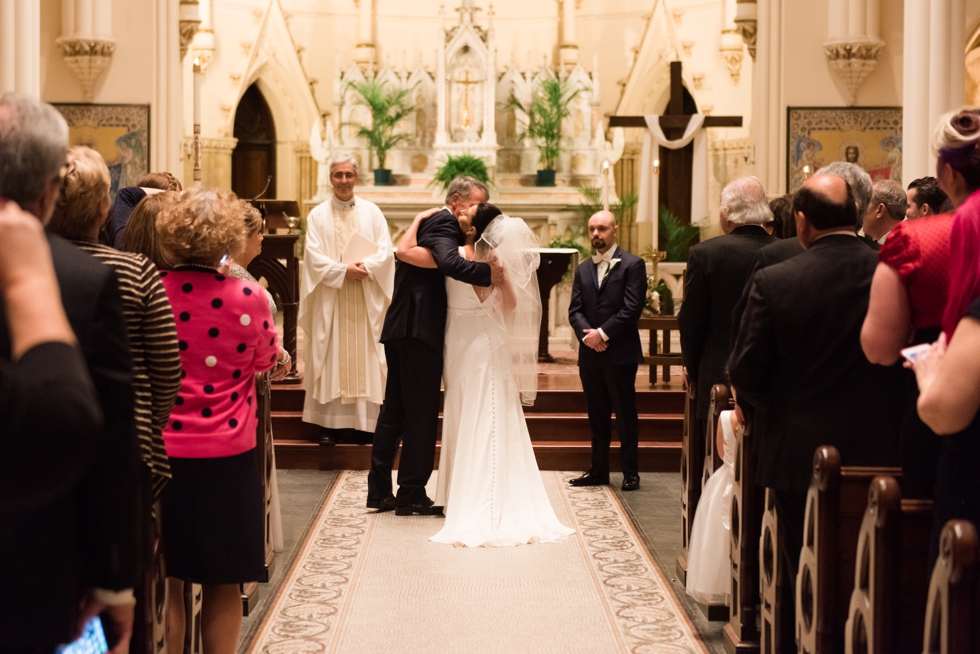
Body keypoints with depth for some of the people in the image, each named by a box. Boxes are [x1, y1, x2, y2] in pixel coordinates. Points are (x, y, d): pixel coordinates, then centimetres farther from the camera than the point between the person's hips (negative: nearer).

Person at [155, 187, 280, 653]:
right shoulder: (249, 297, -11)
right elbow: (266, 361, 7)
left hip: (162, 452, 1)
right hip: (226, 456, -1)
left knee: (164, 582, 12)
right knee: (223, 586, 10)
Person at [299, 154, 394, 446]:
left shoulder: (372, 212, 6)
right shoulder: (318, 215, 3)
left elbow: (385, 251, 0)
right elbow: (314, 256, -5)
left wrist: (366, 266, -18)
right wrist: (343, 270, -17)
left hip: (366, 300, 1)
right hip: (330, 299, -1)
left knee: (364, 356, 2)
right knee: (330, 357, 0)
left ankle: (364, 420, 7)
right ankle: (329, 423, 3)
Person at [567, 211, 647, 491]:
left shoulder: (632, 265, -3)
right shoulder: (583, 269, 14)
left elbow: (632, 308, -11)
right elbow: (575, 310, 7)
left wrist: (602, 333, -15)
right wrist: (586, 333, -11)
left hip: (620, 352, -5)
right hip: (590, 353, 5)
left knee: (625, 414, 1)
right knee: (597, 415, 9)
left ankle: (630, 472, 9)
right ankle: (598, 470, 15)